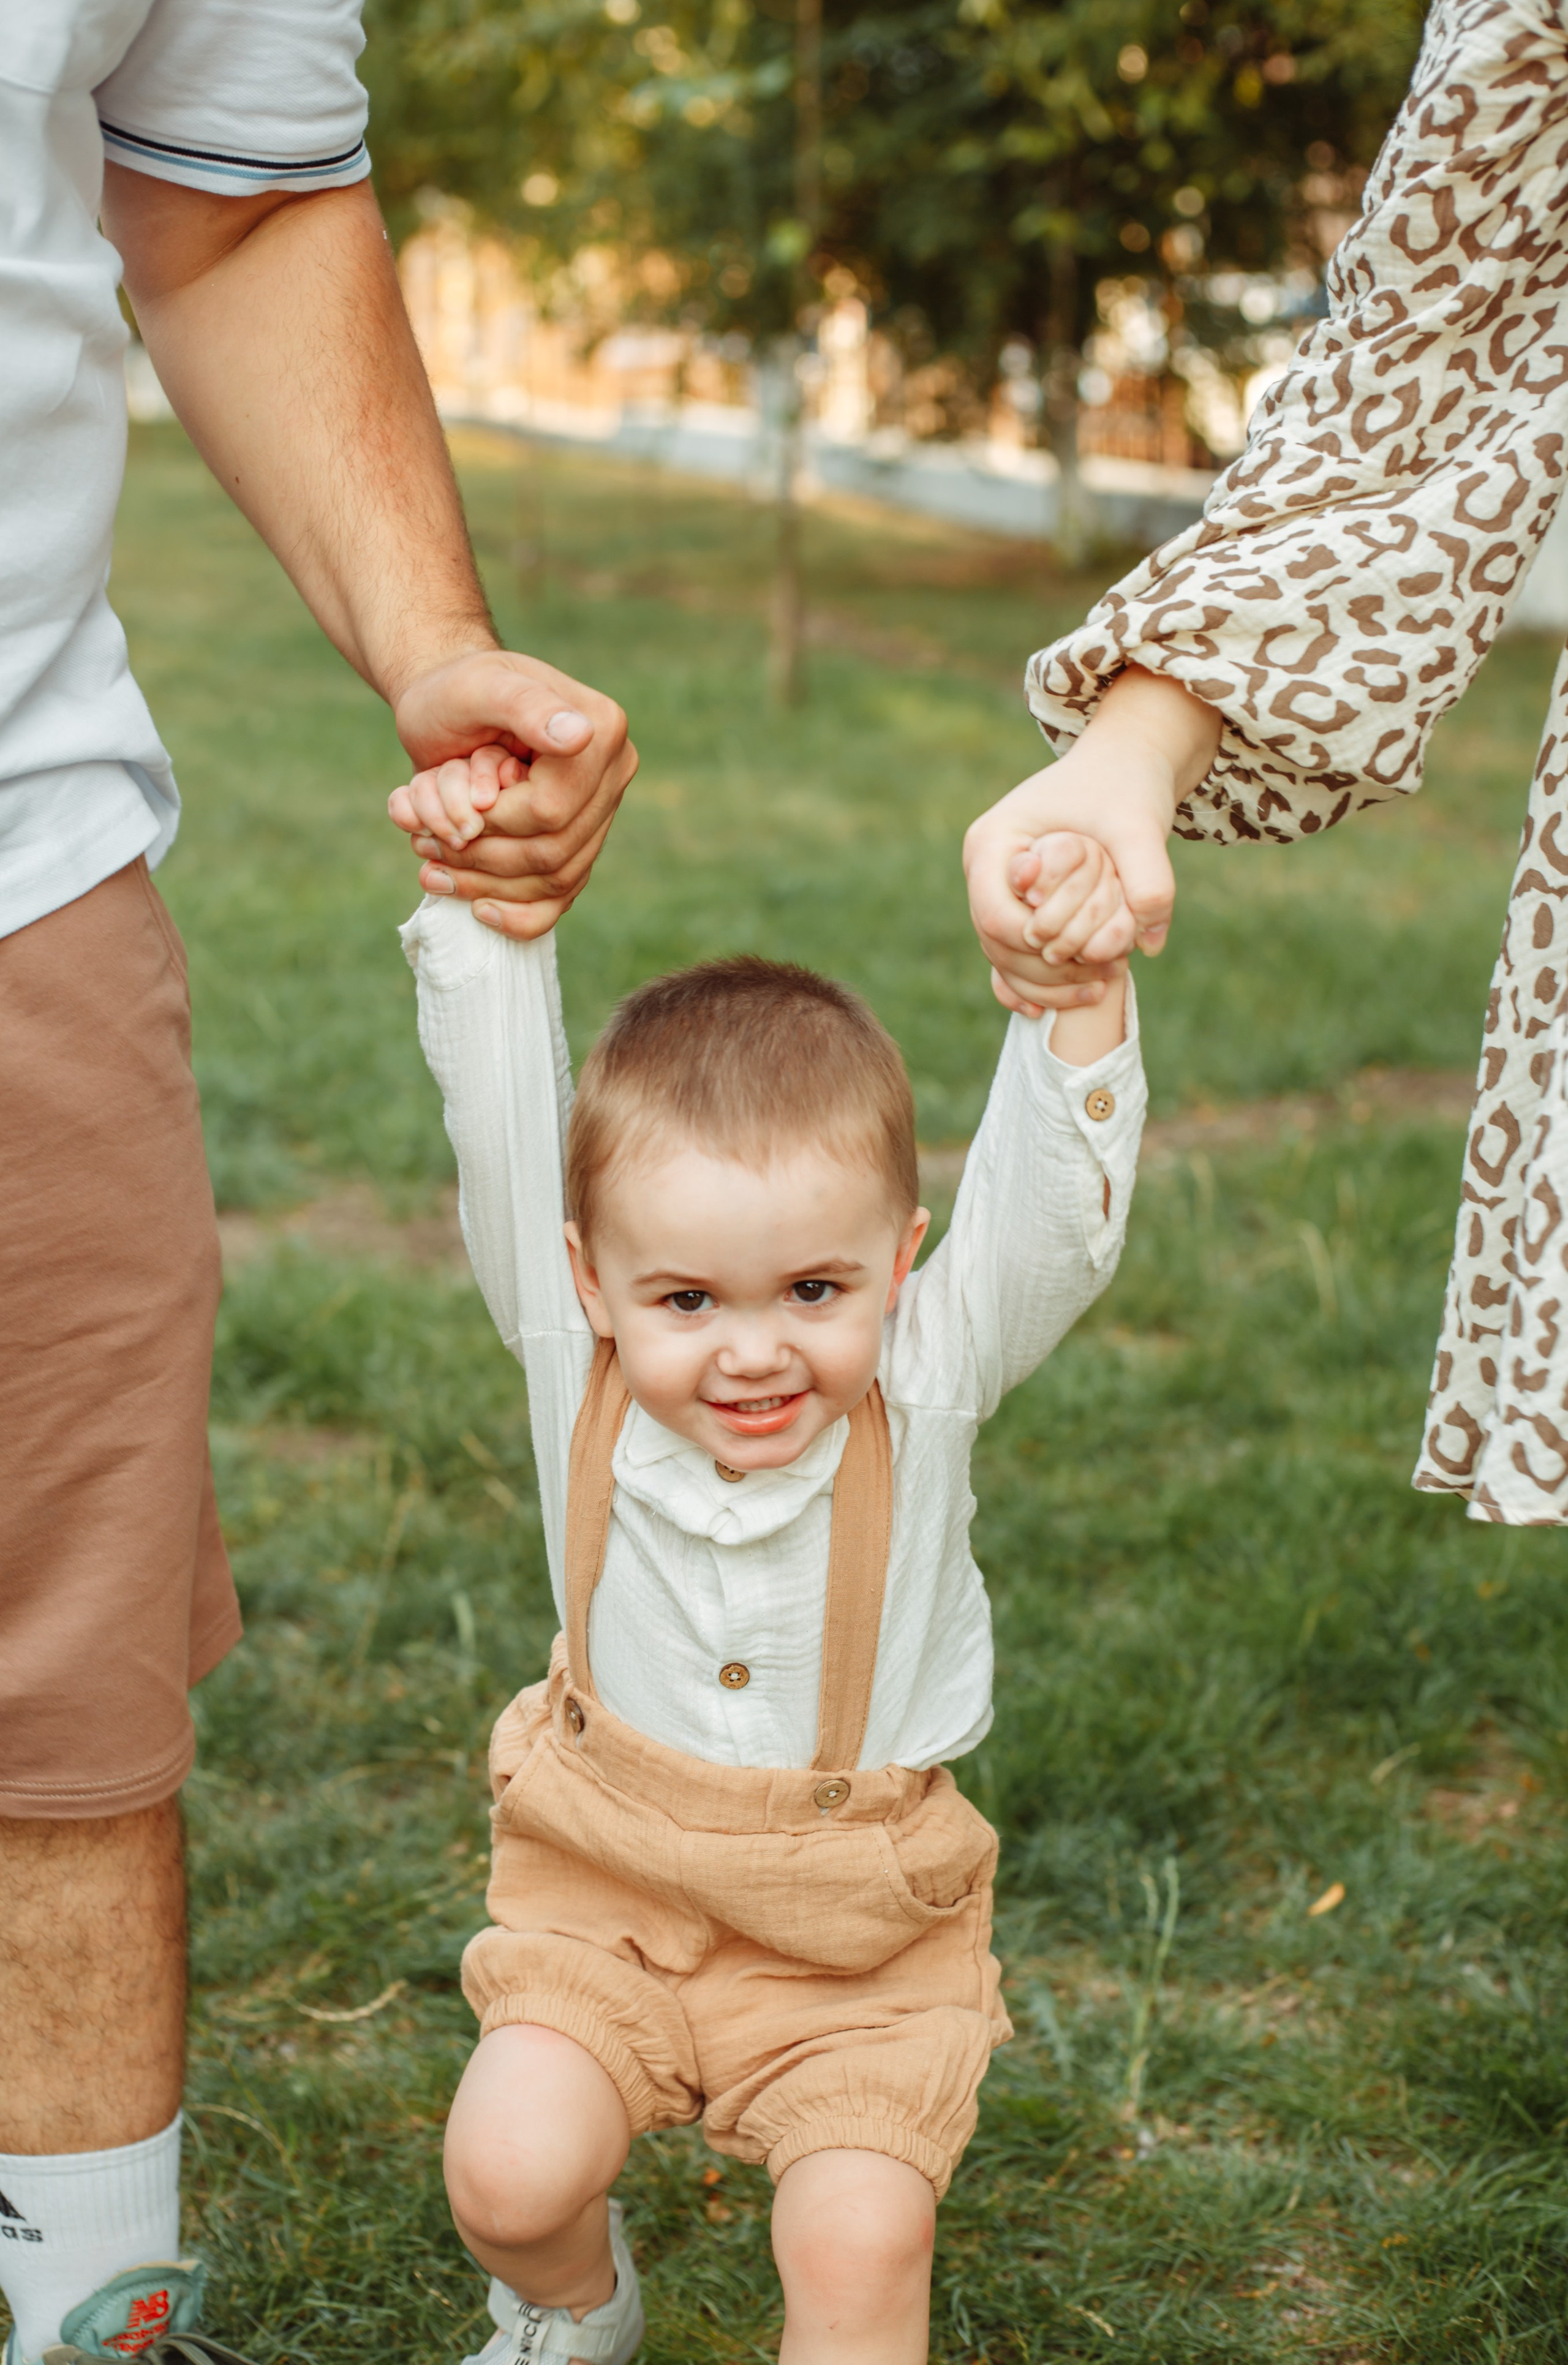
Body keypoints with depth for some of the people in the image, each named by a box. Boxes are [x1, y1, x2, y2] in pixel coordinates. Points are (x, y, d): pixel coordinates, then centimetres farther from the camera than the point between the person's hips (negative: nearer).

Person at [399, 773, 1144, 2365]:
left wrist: (1075, 994, -44)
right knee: (508, 2175, -9)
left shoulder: (926, 1377, -16)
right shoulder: (575, 1358, -14)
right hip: (606, 1880, 1)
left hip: (858, 1929, -1)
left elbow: (1050, 1210, -30)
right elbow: (499, 1108, -19)